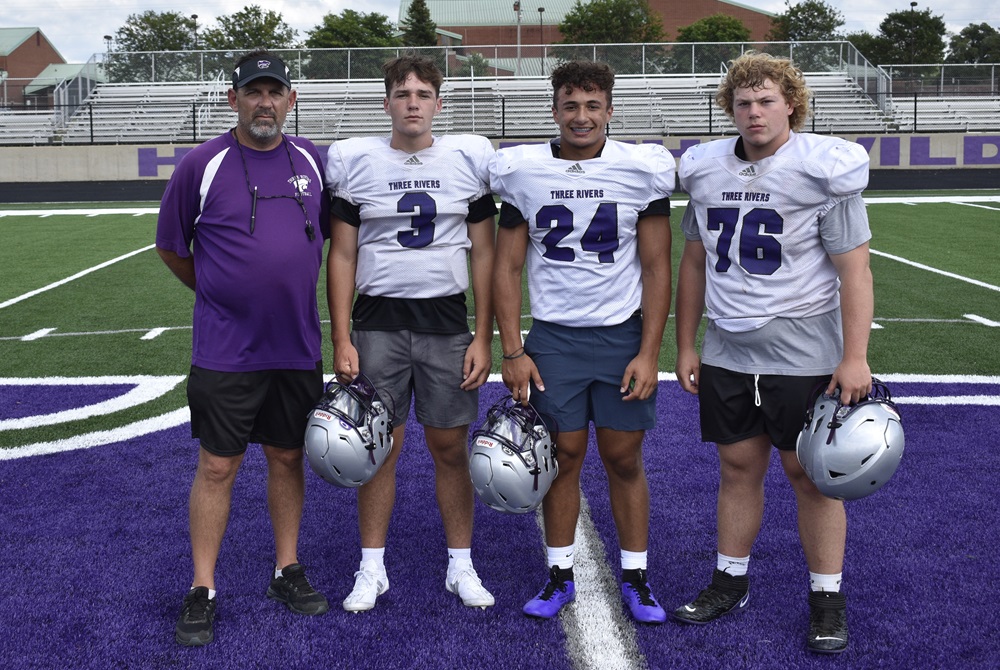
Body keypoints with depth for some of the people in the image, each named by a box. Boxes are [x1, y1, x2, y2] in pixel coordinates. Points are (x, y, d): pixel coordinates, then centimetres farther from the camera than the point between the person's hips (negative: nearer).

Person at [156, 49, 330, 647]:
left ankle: (288, 571, 27)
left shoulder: (314, 162, 5)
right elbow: (172, 247, 4)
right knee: (218, 467, 2)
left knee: (288, 457, 13)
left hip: (298, 346, 3)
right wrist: (221, 294, 10)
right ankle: (203, 592, 14)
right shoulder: (202, 165, -6)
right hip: (225, 349, -3)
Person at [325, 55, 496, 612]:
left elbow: (483, 255, 5)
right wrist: (341, 342, -2)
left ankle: (461, 566, 20)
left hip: (447, 321, 0)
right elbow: (342, 257, 3)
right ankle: (372, 568, 18)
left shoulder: (470, 157, 3)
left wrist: (483, 338, 0)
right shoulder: (354, 160, 2)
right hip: (378, 321, 0)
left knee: (451, 446, 5)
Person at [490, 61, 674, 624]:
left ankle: (636, 577, 20)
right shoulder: (522, 172, 0)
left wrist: (649, 354, -6)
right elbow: (507, 268, 4)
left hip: (624, 335, 0)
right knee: (563, 456, 5)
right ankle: (560, 576, 20)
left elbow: (657, 269, -1)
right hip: (553, 338, 1)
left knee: (624, 458, 5)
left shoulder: (642, 169, -3)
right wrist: (512, 352, -2)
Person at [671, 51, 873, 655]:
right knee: (738, 467, 12)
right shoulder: (707, 171, 5)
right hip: (728, 351, 4)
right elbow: (695, 263, 13)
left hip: (802, 351, -4)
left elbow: (854, 269, -11)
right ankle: (731, 581, 26)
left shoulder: (824, 170, -9)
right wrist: (686, 345, 12)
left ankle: (828, 597, 16)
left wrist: (855, 357, -16)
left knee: (809, 473, 2)